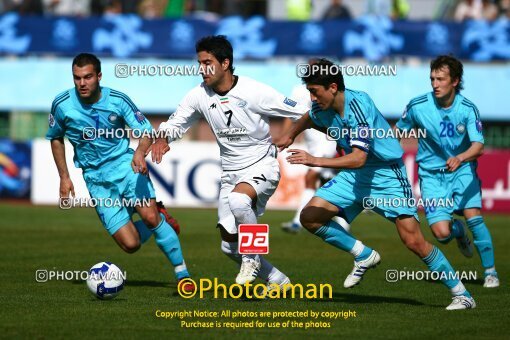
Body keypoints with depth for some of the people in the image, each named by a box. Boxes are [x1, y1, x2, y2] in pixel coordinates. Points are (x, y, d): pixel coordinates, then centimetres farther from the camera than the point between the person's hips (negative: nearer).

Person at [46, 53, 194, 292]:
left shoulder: (118, 100, -9)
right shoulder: (62, 105, -5)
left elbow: (146, 132, -6)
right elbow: (56, 138, 13)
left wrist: (140, 152, -29)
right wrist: (64, 177, 8)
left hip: (125, 165, -1)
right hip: (96, 179, 1)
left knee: (150, 217, -26)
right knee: (130, 245, -10)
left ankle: (182, 274, -11)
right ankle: (162, 219, 25)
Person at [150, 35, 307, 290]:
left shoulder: (255, 92, -17)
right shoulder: (200, 95, -4)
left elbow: (301, 113, -11)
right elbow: (176, 123, 9)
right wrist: (163, 138, -11)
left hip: (262, 166, -6)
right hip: (230, 173, 6)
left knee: (238, 200, -39)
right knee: (229, 245, 3)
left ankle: (252, 259, -15)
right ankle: (278, 282, 26)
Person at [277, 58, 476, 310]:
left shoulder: (358, 105, -27)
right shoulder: (322, 108, -4)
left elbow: (358, 158, -34)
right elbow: (310, 118, 25)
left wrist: (316, 161, -36)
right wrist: (290, 135, 26)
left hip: (386, 176, -7)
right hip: (354, 176, 7)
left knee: (413, 241, -14)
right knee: (310, 216, -6)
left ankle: (461, 294, -1)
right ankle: (364, 256, 11)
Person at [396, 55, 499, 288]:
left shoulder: (468, 109, -14)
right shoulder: (418, 106, -13)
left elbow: (478, 146, -25)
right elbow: (397, 132, 5)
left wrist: (459, 158, -44)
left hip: (462, 171, 0)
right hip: (431, 174, 0)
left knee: (473, 216, -22)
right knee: (442, 233, -15)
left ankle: (490, 271, -1)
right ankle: (458, 231, 27)